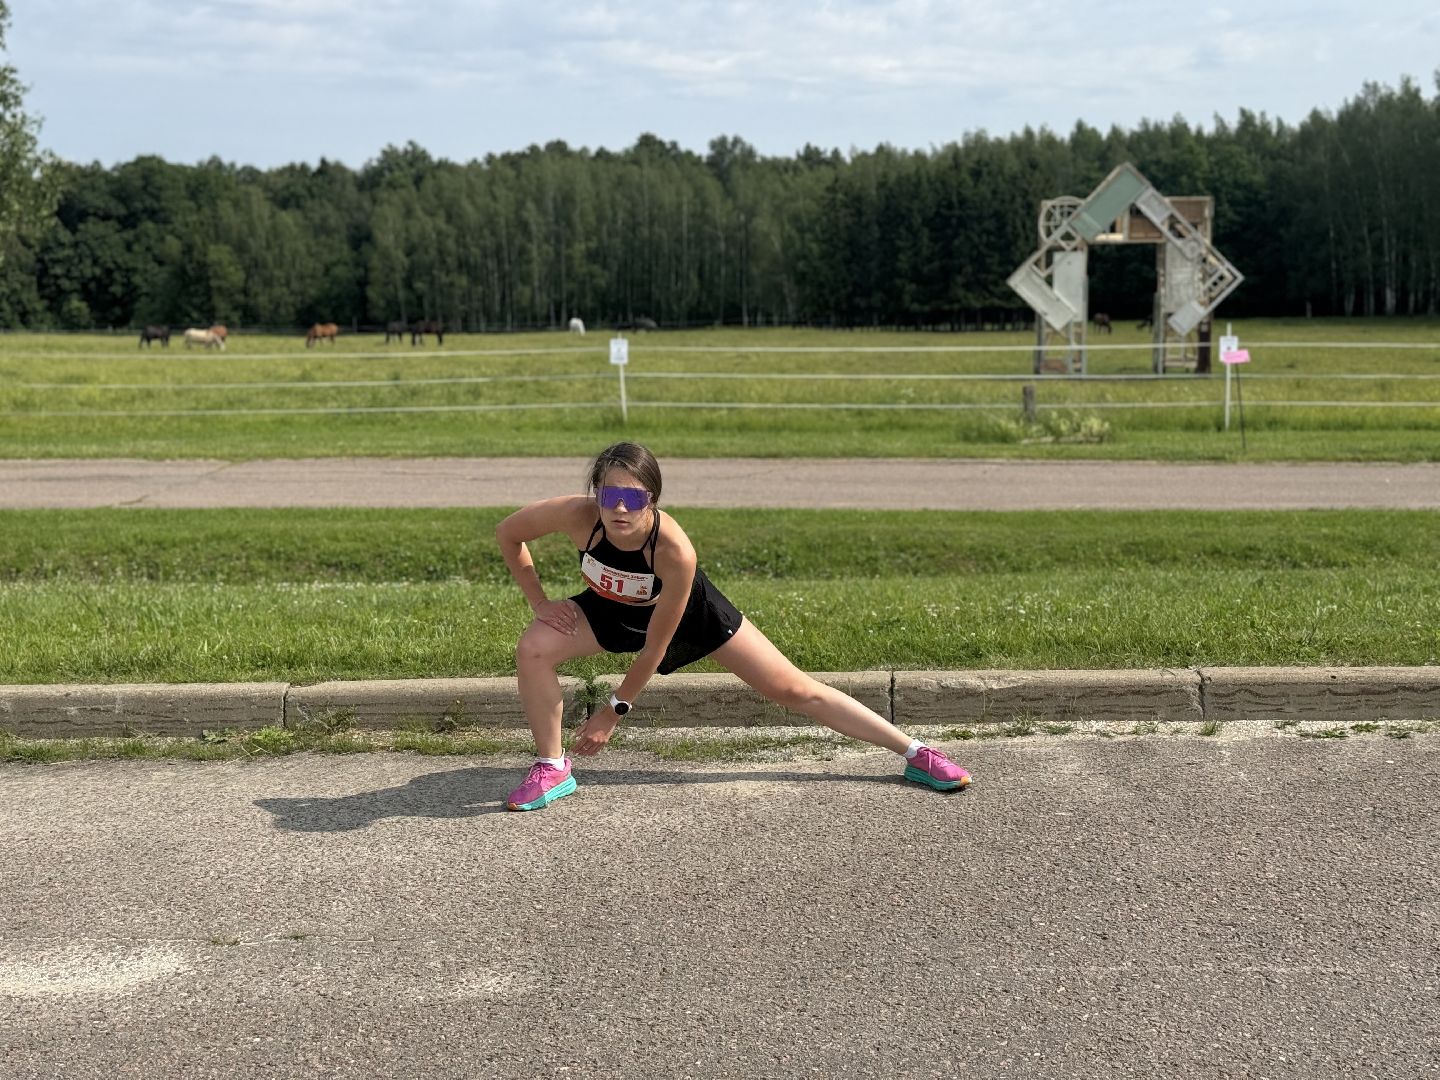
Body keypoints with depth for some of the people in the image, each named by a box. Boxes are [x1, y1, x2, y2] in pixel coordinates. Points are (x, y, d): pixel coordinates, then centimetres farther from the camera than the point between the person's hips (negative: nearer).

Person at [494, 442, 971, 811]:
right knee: (533, 649, -22)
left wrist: (613, 711, -20)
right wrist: (539, 602, -17)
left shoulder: (674, 551, -41)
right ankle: (551, 770, 0)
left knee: (796, 689, -1)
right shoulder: (576, 515, -36)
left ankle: (915, 753, 10)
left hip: (692, 613, -3)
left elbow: (655, 647, -28)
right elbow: (507, 533, -14)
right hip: (613, 611, 3)